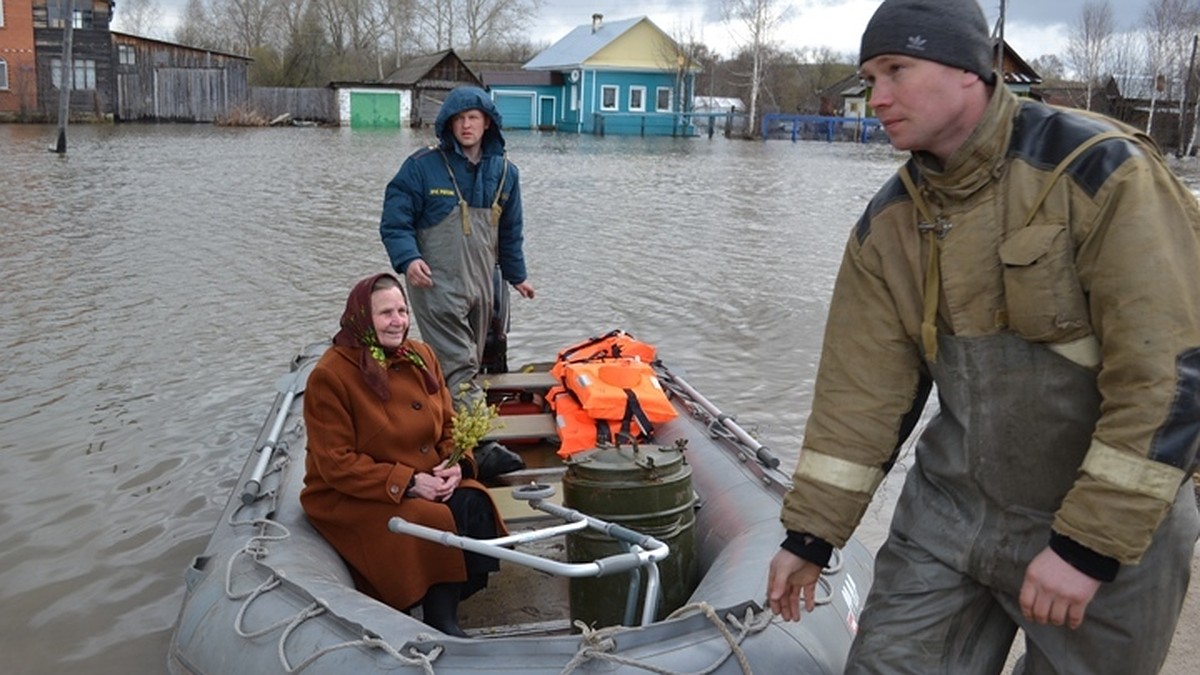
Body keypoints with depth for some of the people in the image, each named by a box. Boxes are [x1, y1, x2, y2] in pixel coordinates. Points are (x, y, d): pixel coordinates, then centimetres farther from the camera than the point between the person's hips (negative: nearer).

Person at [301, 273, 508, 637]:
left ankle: (446, 610, -15)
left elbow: (449, 425, 9)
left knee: (474, 504, -23)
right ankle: (439, 621, -11)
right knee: (434, 522, -29)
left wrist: (457, 464, -13)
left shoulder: (420, 356, 4)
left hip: (428, 481, 6)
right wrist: (407, 483, -22)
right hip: (351, 497, -5)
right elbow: (337, 464, -16)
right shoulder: (329, 376, -14)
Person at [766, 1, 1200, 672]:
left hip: (1112, 518, -4)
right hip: (951, 513, 4)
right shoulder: (889, 222, -2)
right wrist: (810, 533, 2)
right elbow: (860, 387, 1)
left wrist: (1089, 545, -20)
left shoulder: (1102, 171, -18)